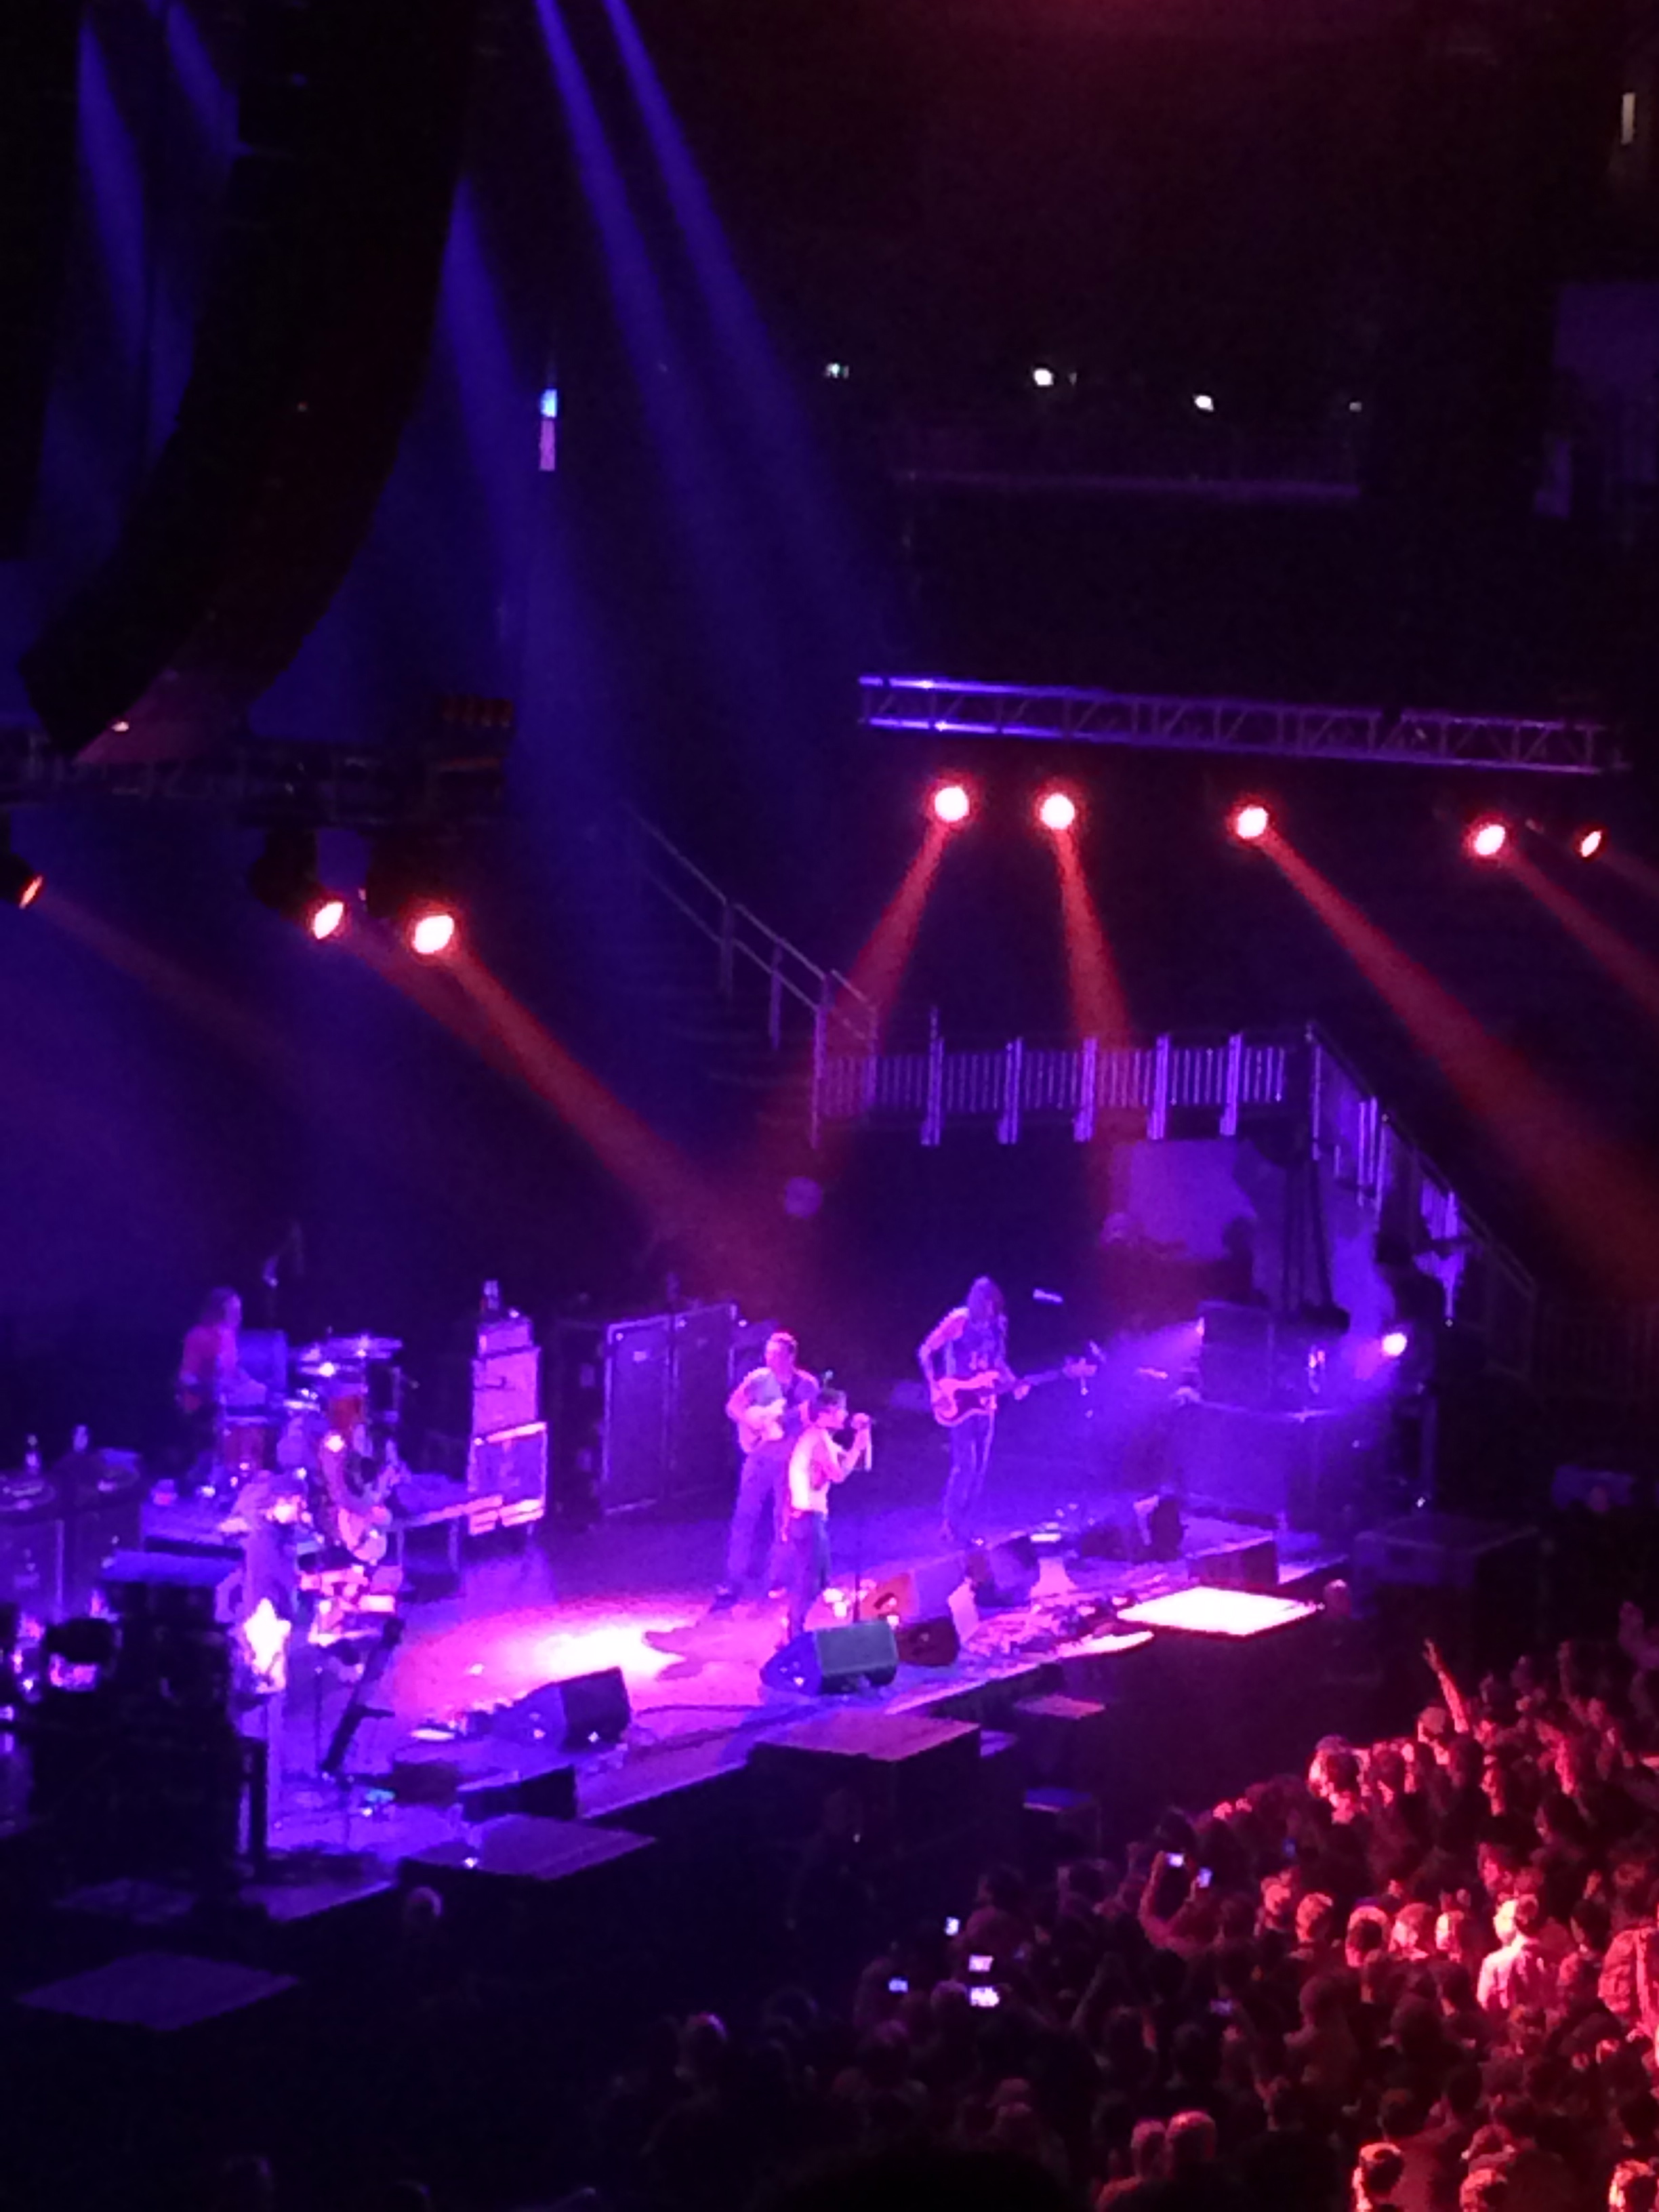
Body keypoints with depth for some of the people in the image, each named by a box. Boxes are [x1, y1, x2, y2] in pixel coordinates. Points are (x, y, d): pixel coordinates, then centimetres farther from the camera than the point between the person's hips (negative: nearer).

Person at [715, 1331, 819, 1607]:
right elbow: (733, 1407, 3)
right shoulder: (758, 1378, 1)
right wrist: (754, 1424, -13)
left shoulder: (807, 1384, -3)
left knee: (784, 1520, 1)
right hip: (760, 1455, 2)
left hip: (790, 1458, -1)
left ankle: (776, 1582, 13)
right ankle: (734, 1582, 4)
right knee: (745, 1516, -1)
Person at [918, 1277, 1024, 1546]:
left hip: (985, 1404, 6)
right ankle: (952, 1528, -2)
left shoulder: (997, 1326, 6)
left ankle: (965, 1529, 13)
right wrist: (935, 1389, -17)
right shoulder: (958, 1321, -10)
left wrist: (1014, 1383, -2)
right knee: (965, 1465, -11)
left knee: (979, 1467, 6)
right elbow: (925, 1352, -9)